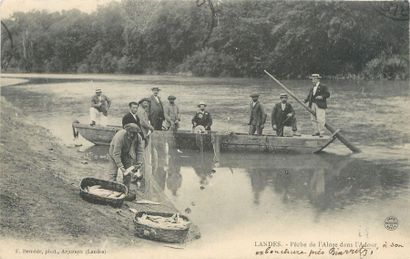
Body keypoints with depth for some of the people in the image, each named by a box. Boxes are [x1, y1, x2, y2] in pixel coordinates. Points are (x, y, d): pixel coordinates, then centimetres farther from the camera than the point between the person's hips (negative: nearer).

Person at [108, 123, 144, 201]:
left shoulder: (138, 137, -22)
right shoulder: (120, 136, -38)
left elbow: (140, 151, -14)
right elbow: (116, 153, -37)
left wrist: (139, 163, -25)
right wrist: (120, 166, -39)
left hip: (126, 154, 5)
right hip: (114, 152, -5)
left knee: (128, 173, 1)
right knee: (114, 172, -13)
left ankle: (126, 192, 7)